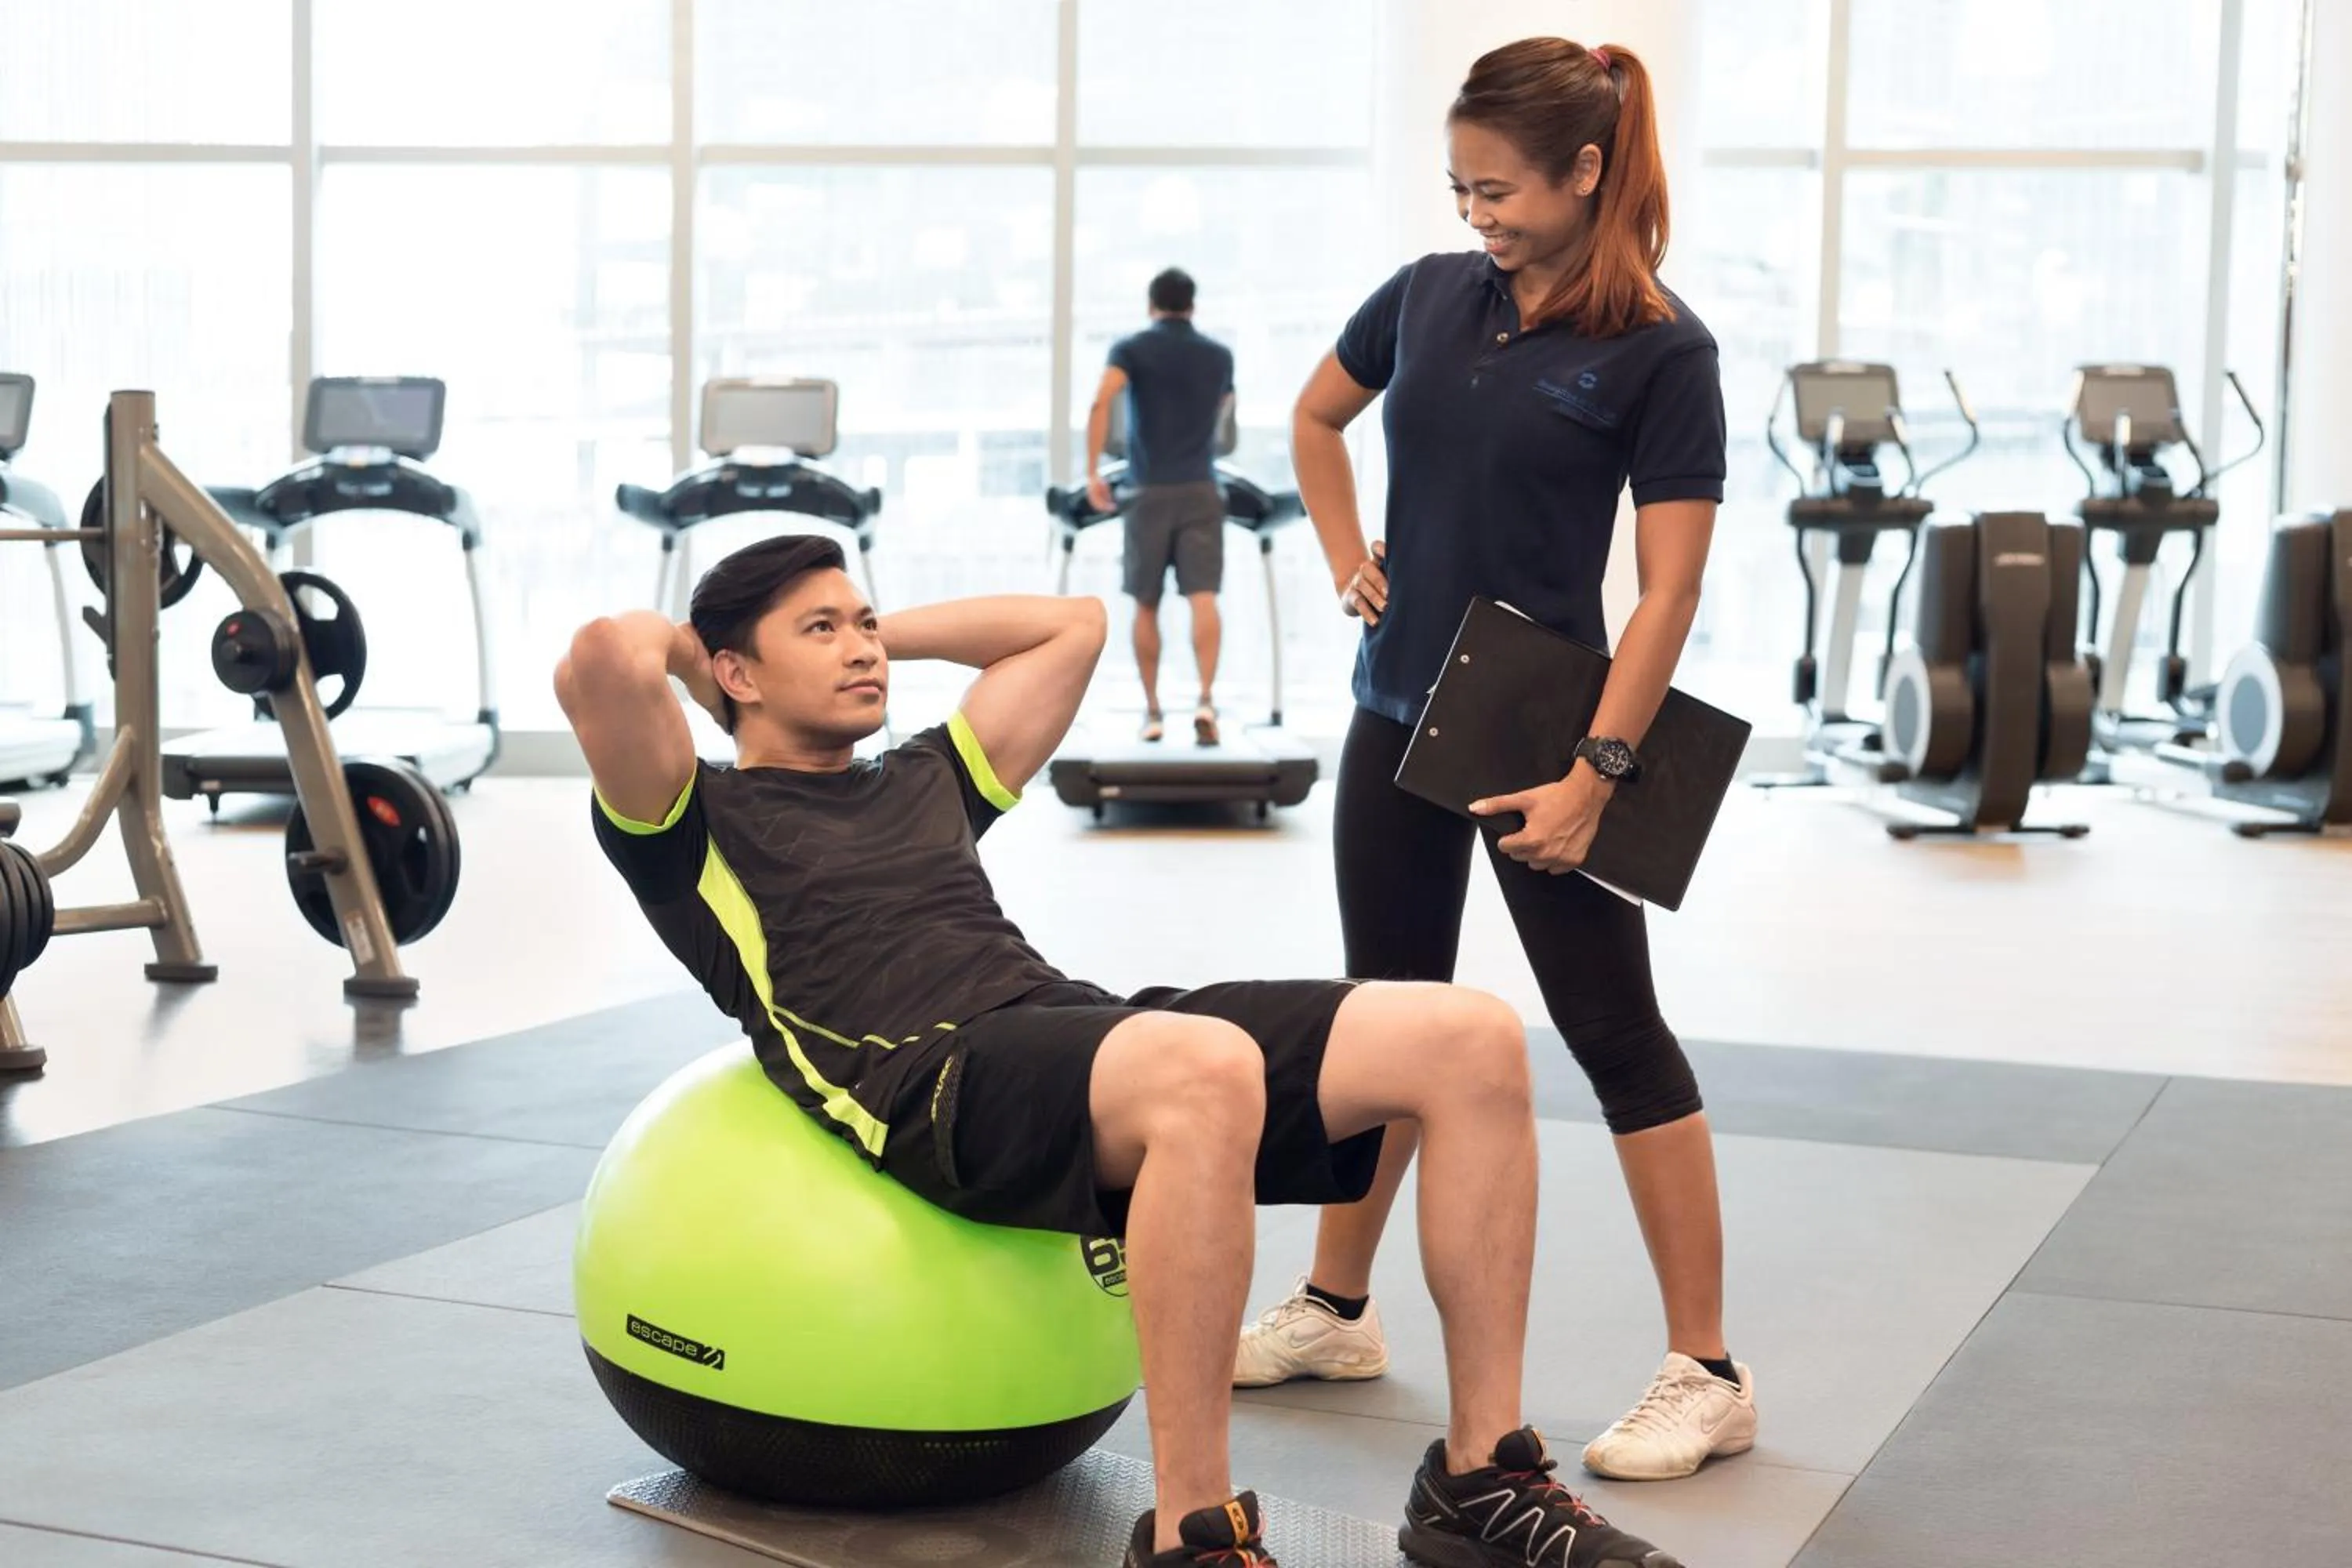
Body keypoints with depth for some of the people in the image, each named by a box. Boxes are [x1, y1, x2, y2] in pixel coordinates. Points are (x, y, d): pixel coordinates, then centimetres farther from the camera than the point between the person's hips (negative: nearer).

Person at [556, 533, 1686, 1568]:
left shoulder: (924, 781, 32)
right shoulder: (701, 825, 11)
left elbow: (1071, 624, 42)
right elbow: (601, 660, -9)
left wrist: (891, 631, 38)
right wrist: (681, 646, 13)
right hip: (936, 1080, -8)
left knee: (1471, 1040, -11)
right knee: (1209, 1072, -42)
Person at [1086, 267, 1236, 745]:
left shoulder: (1131, 350, 3)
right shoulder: (1219, 356, 13)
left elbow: (1101, 403, -15)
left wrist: (1093, 472, -13)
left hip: (1150, 491, -1)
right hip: (1201, 490, 1)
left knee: (1146, 606, 11)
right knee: (1203, 598, -10)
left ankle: (1152, 711, 15)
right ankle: (1205, 698, -29)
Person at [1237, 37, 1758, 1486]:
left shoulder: (1658, 350, -12)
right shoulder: (1432, 296, 3)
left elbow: (1670, 587, -15)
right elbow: (1316, 417, 22)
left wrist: (1597, 773, -19)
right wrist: (1350, 564, 10)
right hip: (1399, 717, 6)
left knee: (1614, 1031, -1)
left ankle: (1708, 1372, 6)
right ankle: (1339, 1310, 30)